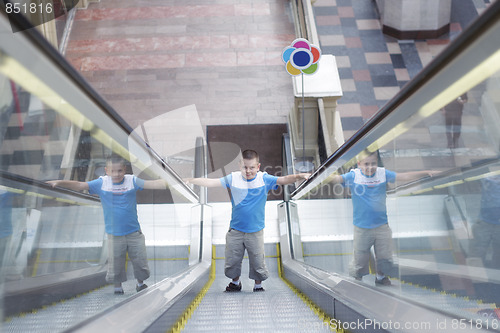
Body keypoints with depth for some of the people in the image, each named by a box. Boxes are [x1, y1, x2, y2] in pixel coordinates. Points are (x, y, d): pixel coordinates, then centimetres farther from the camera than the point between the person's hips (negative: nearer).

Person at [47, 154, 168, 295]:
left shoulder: (132, 181, -5)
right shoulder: (101, 183, -4)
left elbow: (152, 184, -10)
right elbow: (79, 185, -6)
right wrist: (59, 182, -17)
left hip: (134, 232, 1)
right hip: (114, 234, 0)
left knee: (140, 261, 11)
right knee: (115, 263, 9)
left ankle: (140, 283, 36)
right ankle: (118, 287, 32)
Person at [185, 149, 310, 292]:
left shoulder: (264, 179, -6)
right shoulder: (233, 178, -3)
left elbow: (283, 180, -16)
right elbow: (211, 182, -1)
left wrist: (299, 176, -32)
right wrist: (190, 180, -7)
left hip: (256, 231, -1)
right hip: (235, 230, 2)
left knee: (257, 261, 6)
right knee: (232, 260, 12)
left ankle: (258, 285, 31)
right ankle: (235, 282, 38)